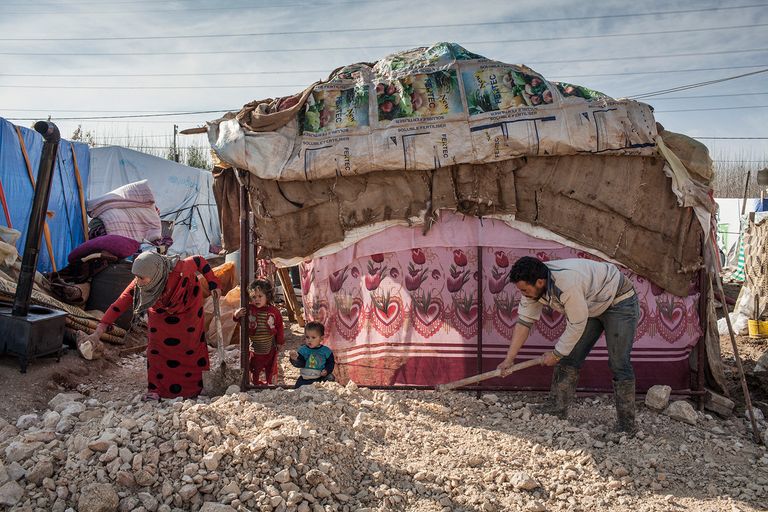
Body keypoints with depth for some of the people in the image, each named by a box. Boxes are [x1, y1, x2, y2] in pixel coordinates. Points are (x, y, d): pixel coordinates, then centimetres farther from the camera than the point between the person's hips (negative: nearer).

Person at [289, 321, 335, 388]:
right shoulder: (303, 350, -1)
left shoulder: (326, 351, -2)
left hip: (322, 378, 0)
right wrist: (295, 359, -34)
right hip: (305, 379, 0)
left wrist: (327, 371, -16)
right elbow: (300, 364, -12)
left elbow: (331, 363, 4)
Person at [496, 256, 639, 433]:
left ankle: (626, 425, -2)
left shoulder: (567, 283, -39)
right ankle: (557, 408, 10)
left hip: (620, 302, -8)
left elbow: (577, 325, -29)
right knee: (569, 356, 2)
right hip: (592, 307, 8)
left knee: (618, 363, -11)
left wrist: (556, 354, -17)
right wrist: (509, 359, -8)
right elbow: (524, 322, -7)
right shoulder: (533, 287, -14)